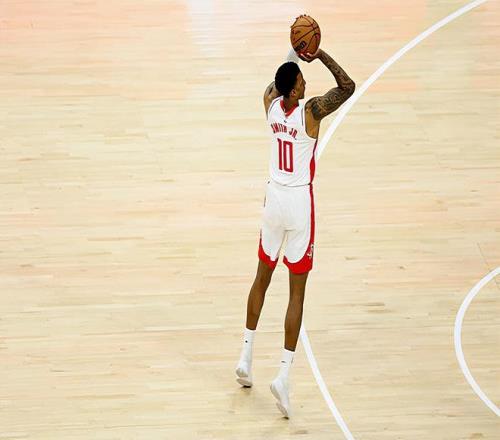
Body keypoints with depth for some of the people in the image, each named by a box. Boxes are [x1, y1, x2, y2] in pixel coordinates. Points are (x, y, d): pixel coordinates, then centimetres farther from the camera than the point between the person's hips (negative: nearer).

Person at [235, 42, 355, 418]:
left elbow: (279, 80, 21)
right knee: (297, 292, -1)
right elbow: (348, 86, -13)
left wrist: (296, 53, 16)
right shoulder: (311, 111, -18)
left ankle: (246, 358, 28)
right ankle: (284, 374, -9)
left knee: (262, 277, 22)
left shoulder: (270, 102, -3)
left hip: (274, 197, 5)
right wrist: (321, 55, -13)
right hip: (300, 203, -5)